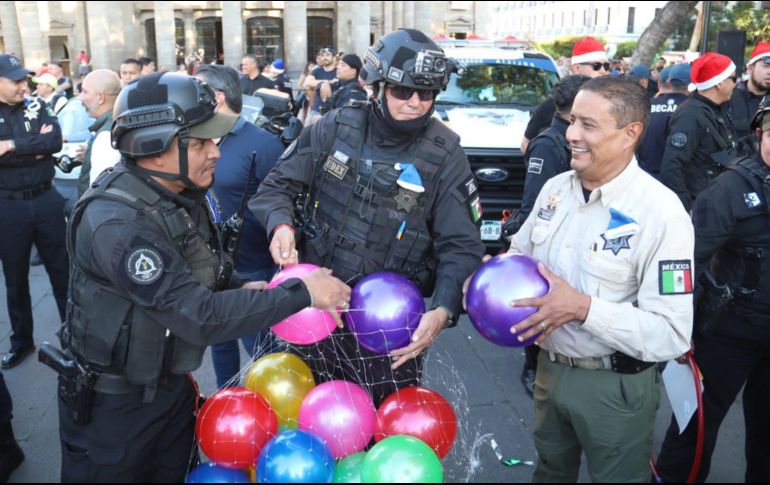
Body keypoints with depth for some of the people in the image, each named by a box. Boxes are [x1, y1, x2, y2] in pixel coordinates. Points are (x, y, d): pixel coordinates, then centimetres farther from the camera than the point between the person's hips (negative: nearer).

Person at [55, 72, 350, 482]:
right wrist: (301, 293, -29)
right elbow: (200, 317, -34)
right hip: (110, 403, -7)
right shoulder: (116, 223, -31)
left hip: (172, 383, 7)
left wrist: (241, 288, -9)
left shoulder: (179, 193, -3)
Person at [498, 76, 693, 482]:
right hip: (550, 369, 6)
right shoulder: (555, 188, -3)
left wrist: (583, 307, -32)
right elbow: (522, 251, 12)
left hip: (615, 387, -5)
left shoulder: (661, 213, -23)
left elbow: (672, 334, -25)